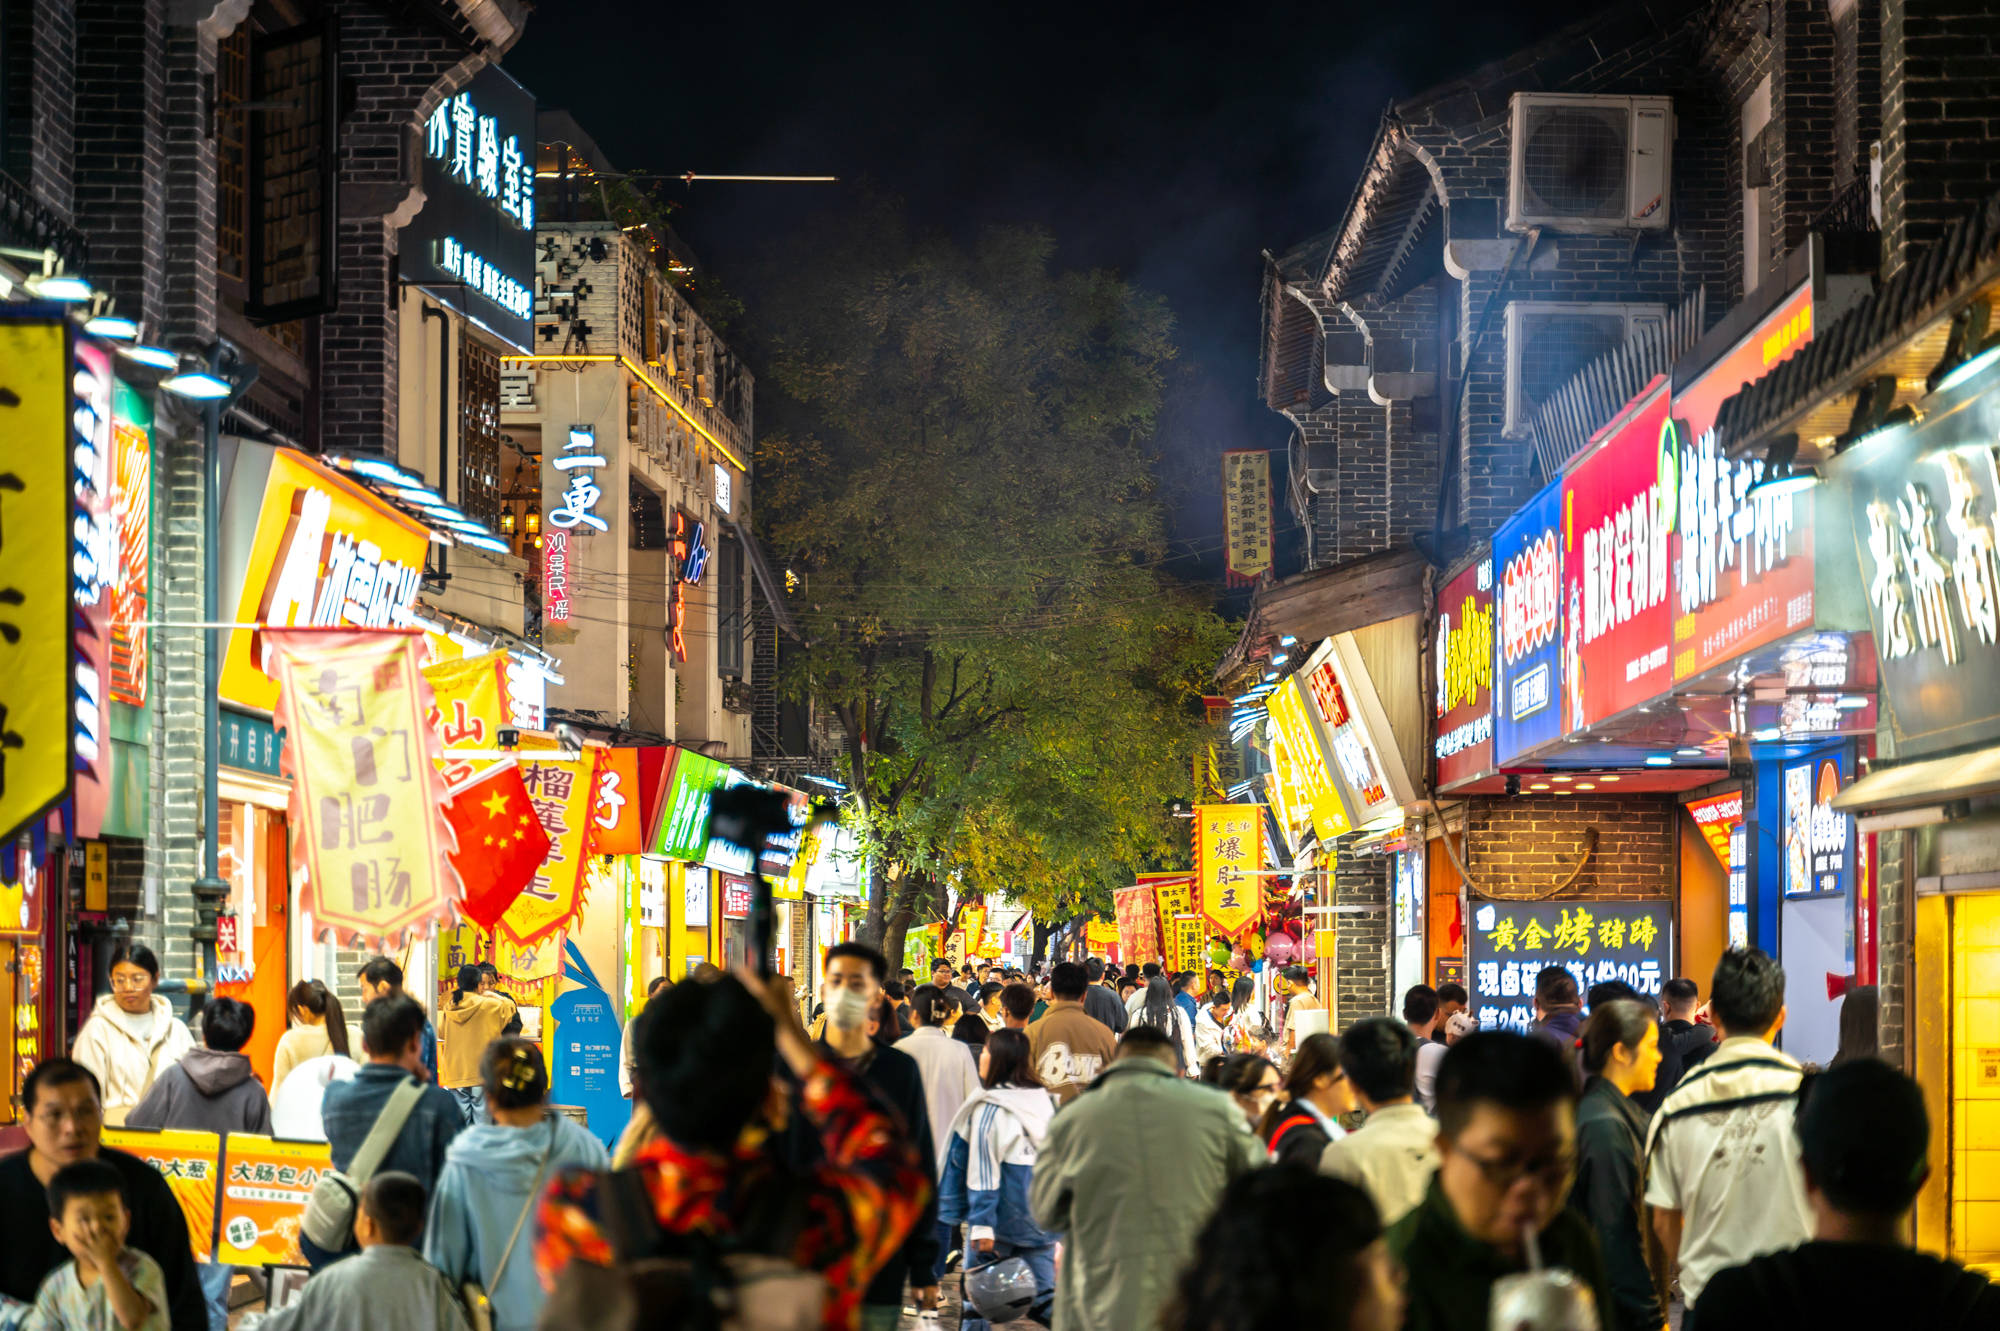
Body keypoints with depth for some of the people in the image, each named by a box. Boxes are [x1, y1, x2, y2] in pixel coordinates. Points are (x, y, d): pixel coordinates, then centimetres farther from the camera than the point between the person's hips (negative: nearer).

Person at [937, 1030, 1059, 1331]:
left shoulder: (989, 1110, -12)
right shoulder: (1045, 1101, 9)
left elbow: (983, 1171, -15)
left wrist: (981, 1224, -16)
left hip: (1001, 1217, -6)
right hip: (1041, 1219, 6)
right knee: (1043, 1295, 6)